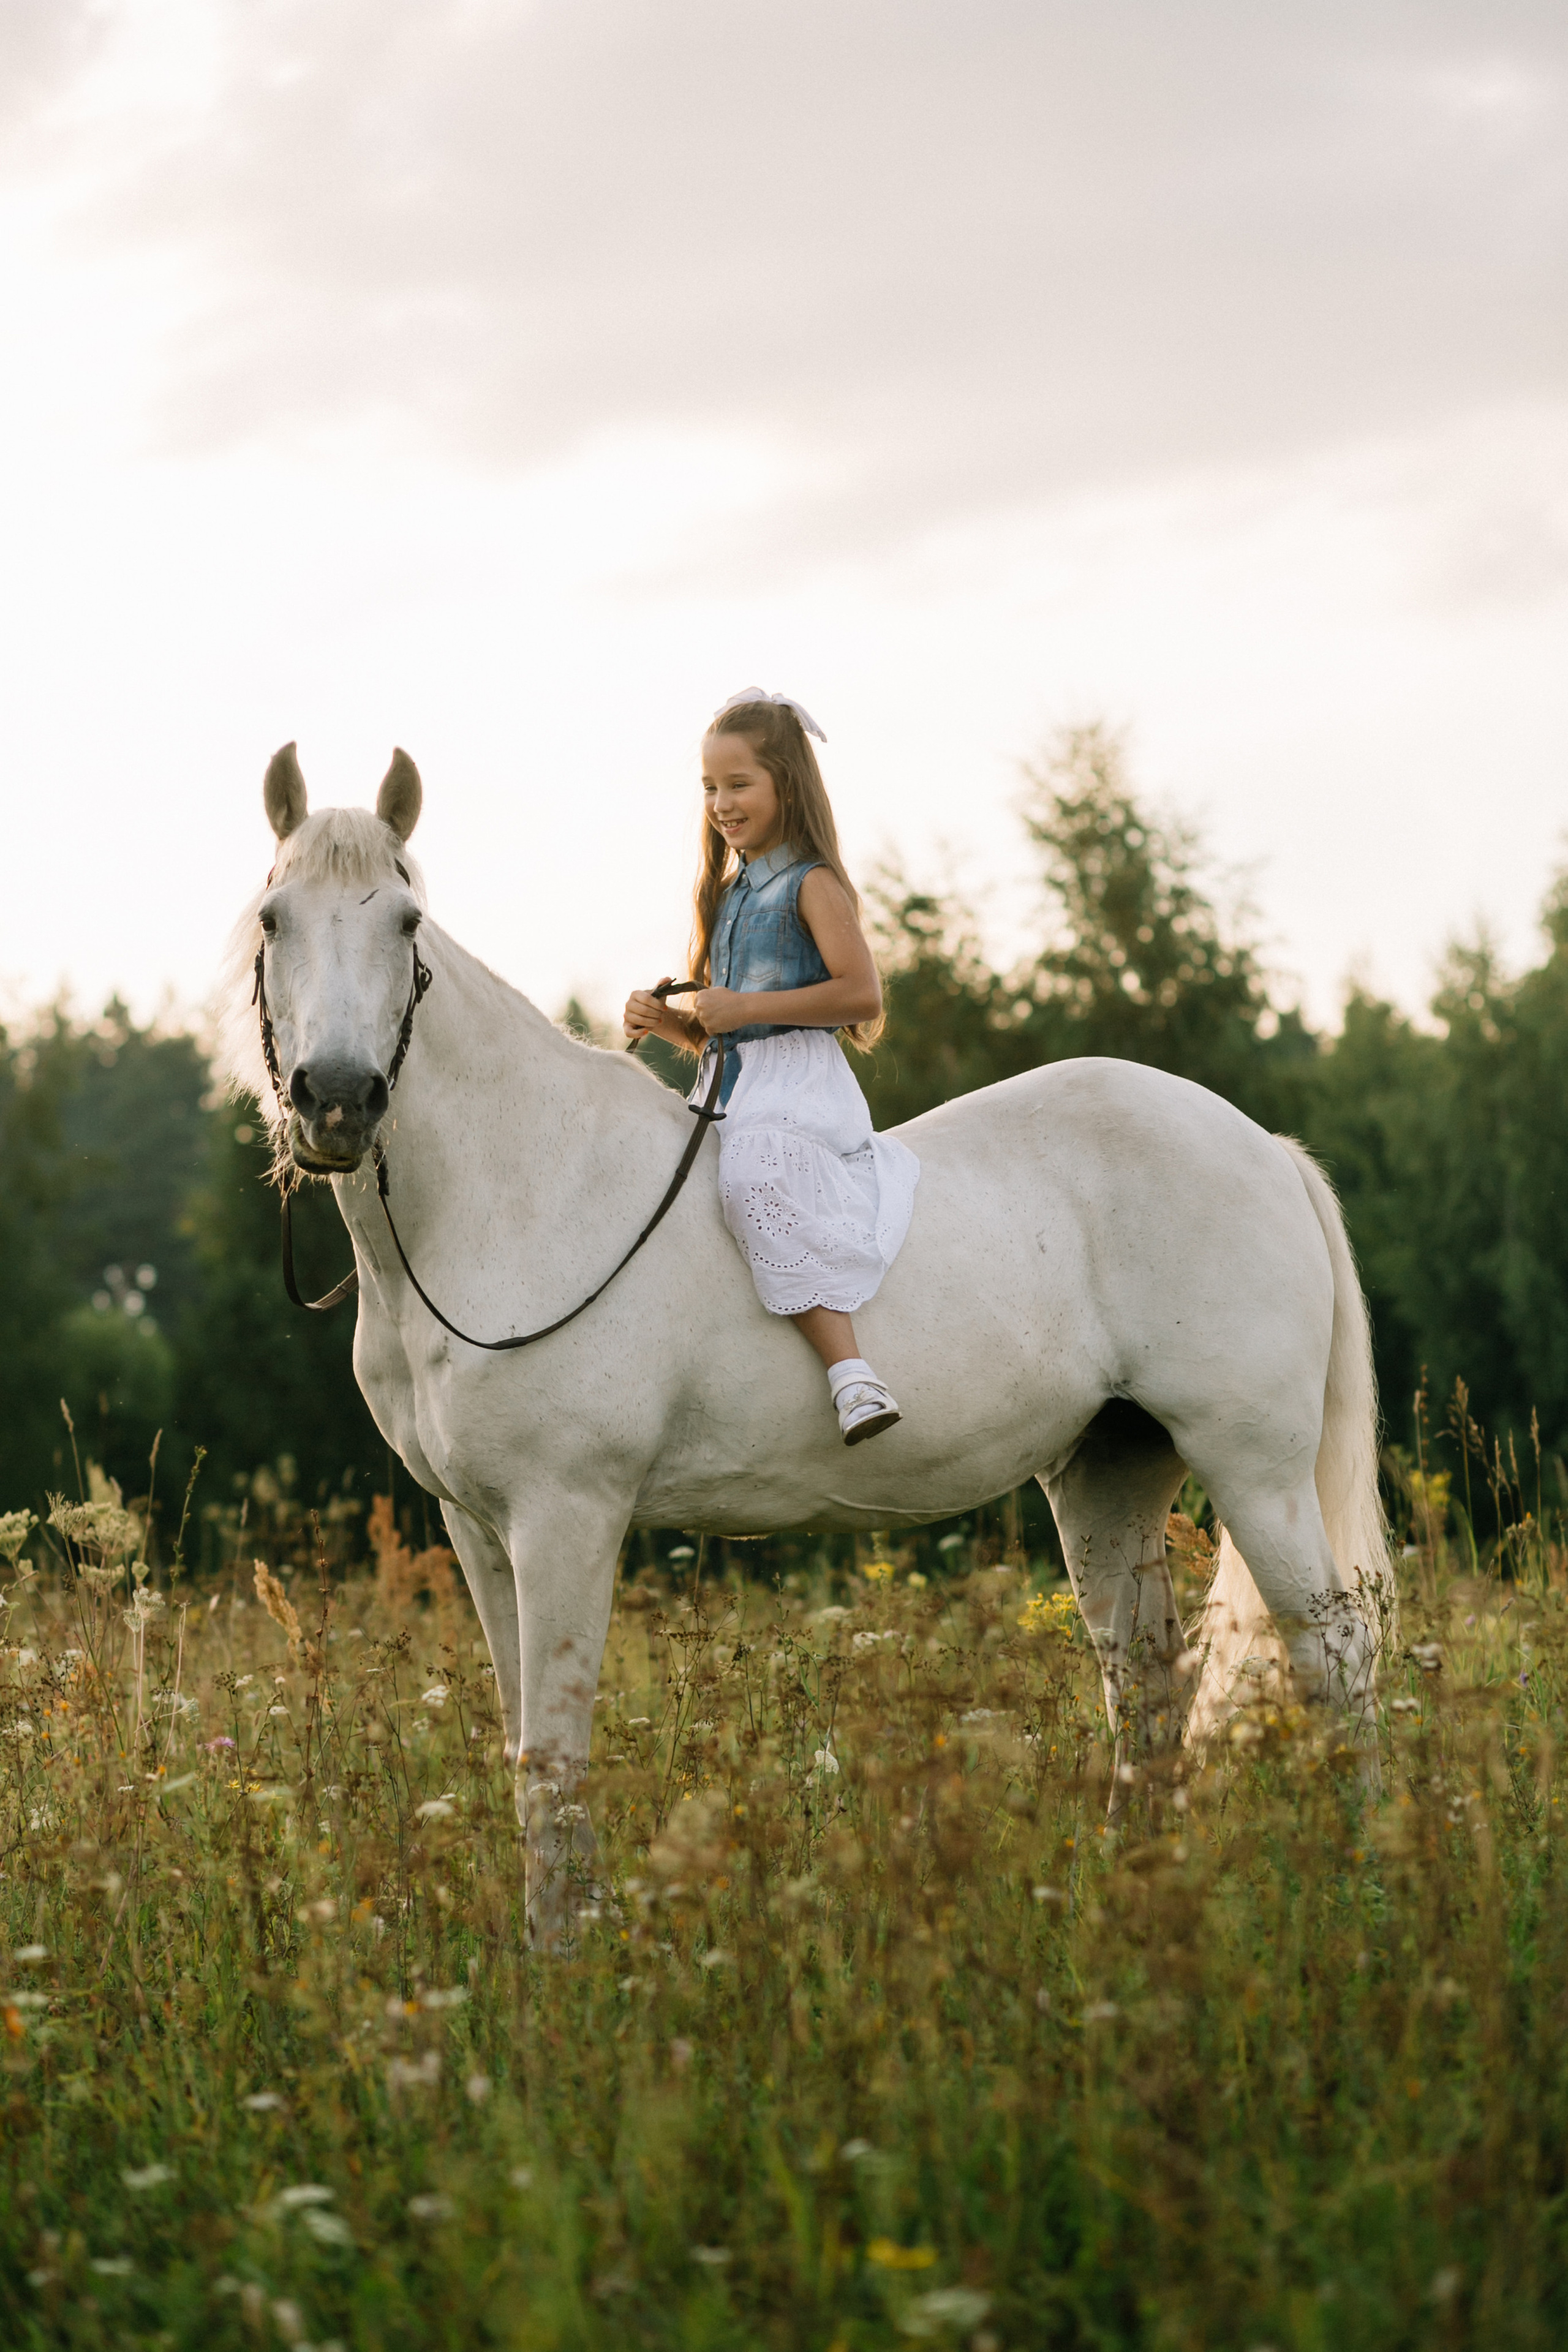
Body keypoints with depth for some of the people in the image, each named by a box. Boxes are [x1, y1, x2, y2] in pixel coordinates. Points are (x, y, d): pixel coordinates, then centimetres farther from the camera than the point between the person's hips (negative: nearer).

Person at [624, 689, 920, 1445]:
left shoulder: (812, 885, -4)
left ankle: (849, 1371, -42)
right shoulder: (729, 893, 21)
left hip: (799, 1087, -9)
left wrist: (743, 1009, -18)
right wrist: (667, 1022, 4)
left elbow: (861, 991, -18)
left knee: (761, 1180, -33)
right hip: (728, 1096, 10)